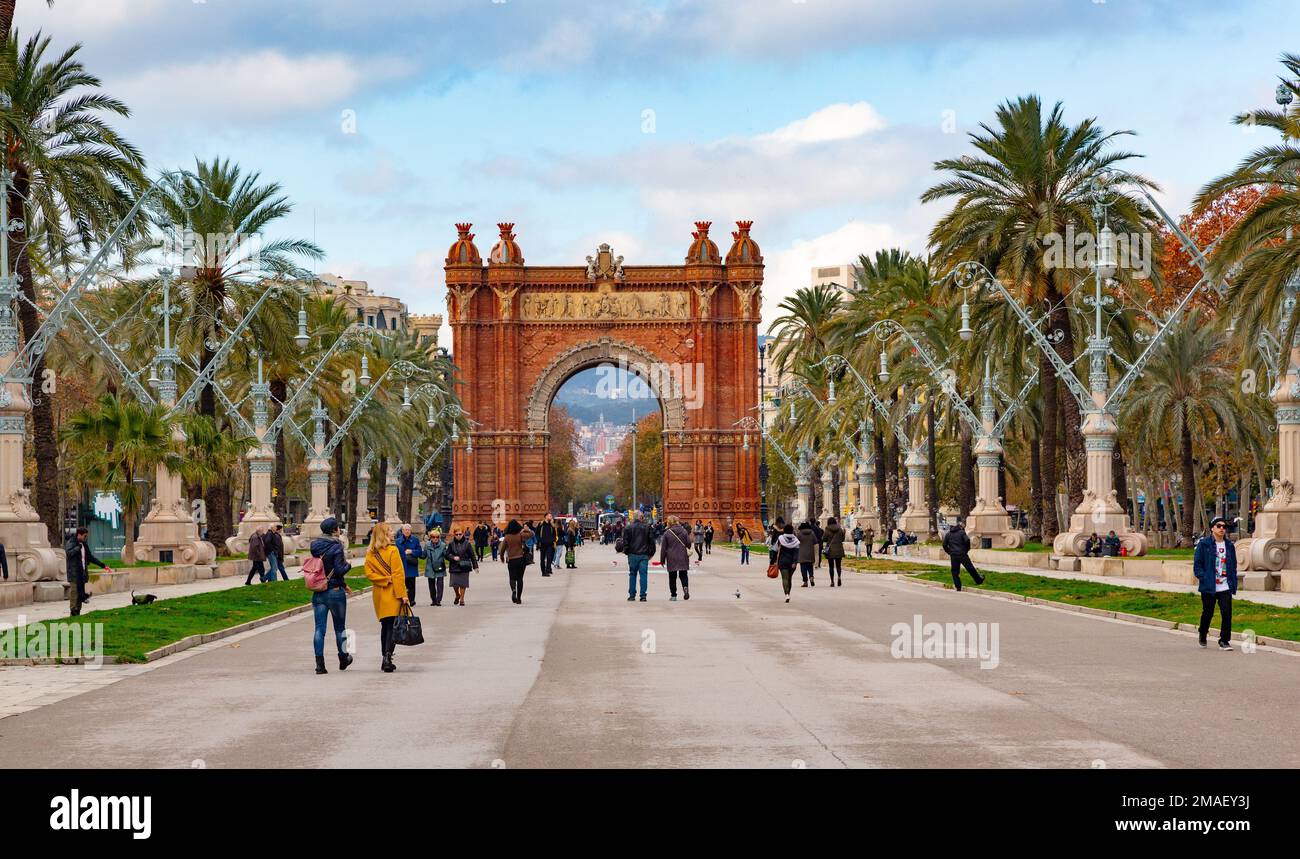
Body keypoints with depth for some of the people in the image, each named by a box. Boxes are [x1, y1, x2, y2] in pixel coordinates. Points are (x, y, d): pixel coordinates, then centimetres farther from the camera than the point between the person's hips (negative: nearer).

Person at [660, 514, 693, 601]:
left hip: (671, 558, -2)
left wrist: (662, 560, 4)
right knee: (683, 575, 9)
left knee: (672, 577, 7)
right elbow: (689, 544, 3)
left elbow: (663, 548, -2)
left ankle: (673, 595, 7)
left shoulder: (667, 533, -5)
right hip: (683, 558, 2)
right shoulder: (684, 531, 1)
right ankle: (685, 587, -19)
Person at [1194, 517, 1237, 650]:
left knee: (1227, 613, -9)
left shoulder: (1229, 545, 11)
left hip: (1225, 587, 3)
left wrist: (1233, 584, 7)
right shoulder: (1204, 544, -2)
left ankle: (1224, 641, -1)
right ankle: (1202, 634, 36)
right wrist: (1203, 578, -15)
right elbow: (1197, 564, -3)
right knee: (1208, 613, 9)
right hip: (1209, 587, -3)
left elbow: (1233, 566, 15)